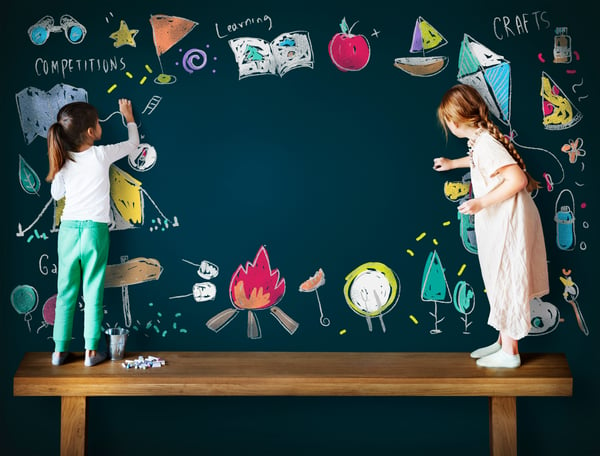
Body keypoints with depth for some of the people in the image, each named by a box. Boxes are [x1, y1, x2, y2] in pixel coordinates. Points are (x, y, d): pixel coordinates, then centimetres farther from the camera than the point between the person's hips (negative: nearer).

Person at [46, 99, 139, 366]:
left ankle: (60, 350, 15)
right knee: (93, 292, 4)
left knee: (66, 291, 10)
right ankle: (92, 350, 9)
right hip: (94, 230, -3)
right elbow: (133, 144, 9)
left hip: (68, 230, 3)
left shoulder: (63, 160, 0)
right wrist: (129, 117, 24)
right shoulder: (102, 155, -9)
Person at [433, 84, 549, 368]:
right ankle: (504, 341, 29)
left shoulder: (484, 144, -23)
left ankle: (509, 352, 12)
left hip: (508, 224, -10)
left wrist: (481, 202, -27)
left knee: (506, 282, 0)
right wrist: (452, 164, 48)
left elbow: (518, 179, -29)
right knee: (503, 281, 17)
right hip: (500, 224, 10)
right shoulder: (481, 138, 7)